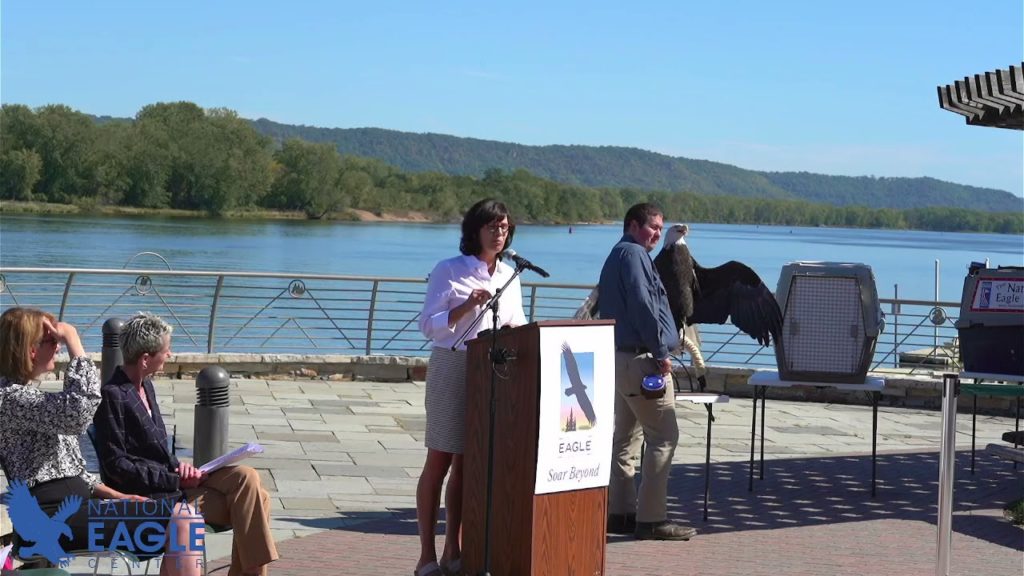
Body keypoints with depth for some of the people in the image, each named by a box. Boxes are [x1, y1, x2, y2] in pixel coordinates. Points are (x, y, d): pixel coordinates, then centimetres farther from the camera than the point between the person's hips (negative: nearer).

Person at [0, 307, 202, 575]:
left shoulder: (26, 393, 22)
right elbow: (78, 412, -28)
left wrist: (115, 495, 10)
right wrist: (73, 340, -18)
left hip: (72, 502, 10)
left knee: (183, 517, 1)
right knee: (181, 519, -19)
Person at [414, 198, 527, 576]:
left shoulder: (509, 276, 13)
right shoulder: (449, 271, -3)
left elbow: (518, 324, 20)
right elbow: (428, 325, -6)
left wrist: (515, 331, -3)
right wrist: (466, 307, -19)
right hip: (452, 369, -5)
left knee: (467, 465, 8)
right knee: (439, 462, -1)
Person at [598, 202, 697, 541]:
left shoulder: (616, 257, 21)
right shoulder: (633, 254, -10)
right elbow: (643, 306, -20)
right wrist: (661, 352, -16)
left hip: (621, 357, 11)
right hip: (641, 358, -11)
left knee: (626, 436, 13)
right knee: (663, 436, -8)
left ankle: (620, 512, 16)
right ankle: (651, 519, -9)